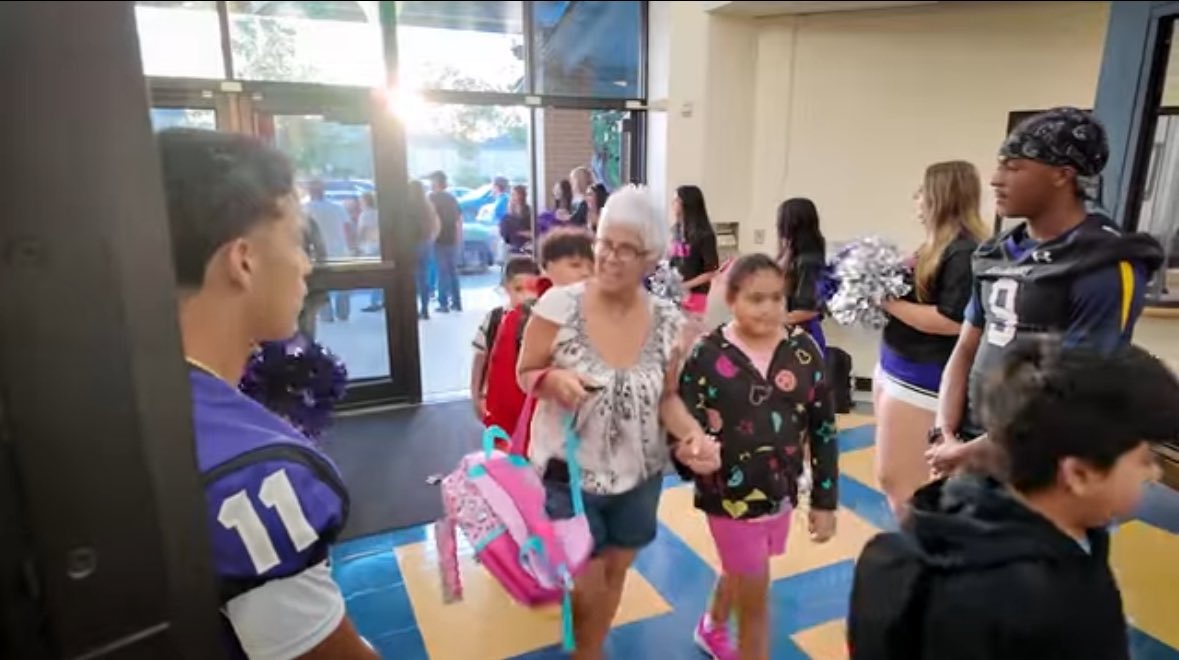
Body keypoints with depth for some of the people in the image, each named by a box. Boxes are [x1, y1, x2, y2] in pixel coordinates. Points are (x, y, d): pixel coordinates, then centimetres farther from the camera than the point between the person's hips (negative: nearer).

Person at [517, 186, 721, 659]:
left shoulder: (668, 323, -10)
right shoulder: (558, 306, -19)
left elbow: (666, 397, 2)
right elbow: (524, 375, -7)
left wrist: (694, 435, -17)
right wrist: (554, 380, -29)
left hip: (638, 476, 4)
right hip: (569, 473, -3)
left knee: (615, 572, 22)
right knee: (589, 582, 8)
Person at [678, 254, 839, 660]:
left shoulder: (803, 351, -7)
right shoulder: (707, 355, -16)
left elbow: (822, 428, 0)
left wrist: (824, 500, 2)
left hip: (782, 492, 5)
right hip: (730, 496, -4)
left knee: (740, 571, 27)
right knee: (754, 599, 7)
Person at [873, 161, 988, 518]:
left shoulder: (965, 252, -16)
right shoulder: (937, 245, 13)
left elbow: (952, 321, -22)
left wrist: (888, 302, -18)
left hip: (920, 378, -9)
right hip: (892, 365, 9)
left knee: (896, 480, 0)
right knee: (894, 478, 16)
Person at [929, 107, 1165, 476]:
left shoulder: (1108, 266, -12)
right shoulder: (999, 253, 6)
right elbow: (965, 351, 7)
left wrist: (972, 453, -14)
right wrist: (944, 435, -4)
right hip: (966, 447, 6)